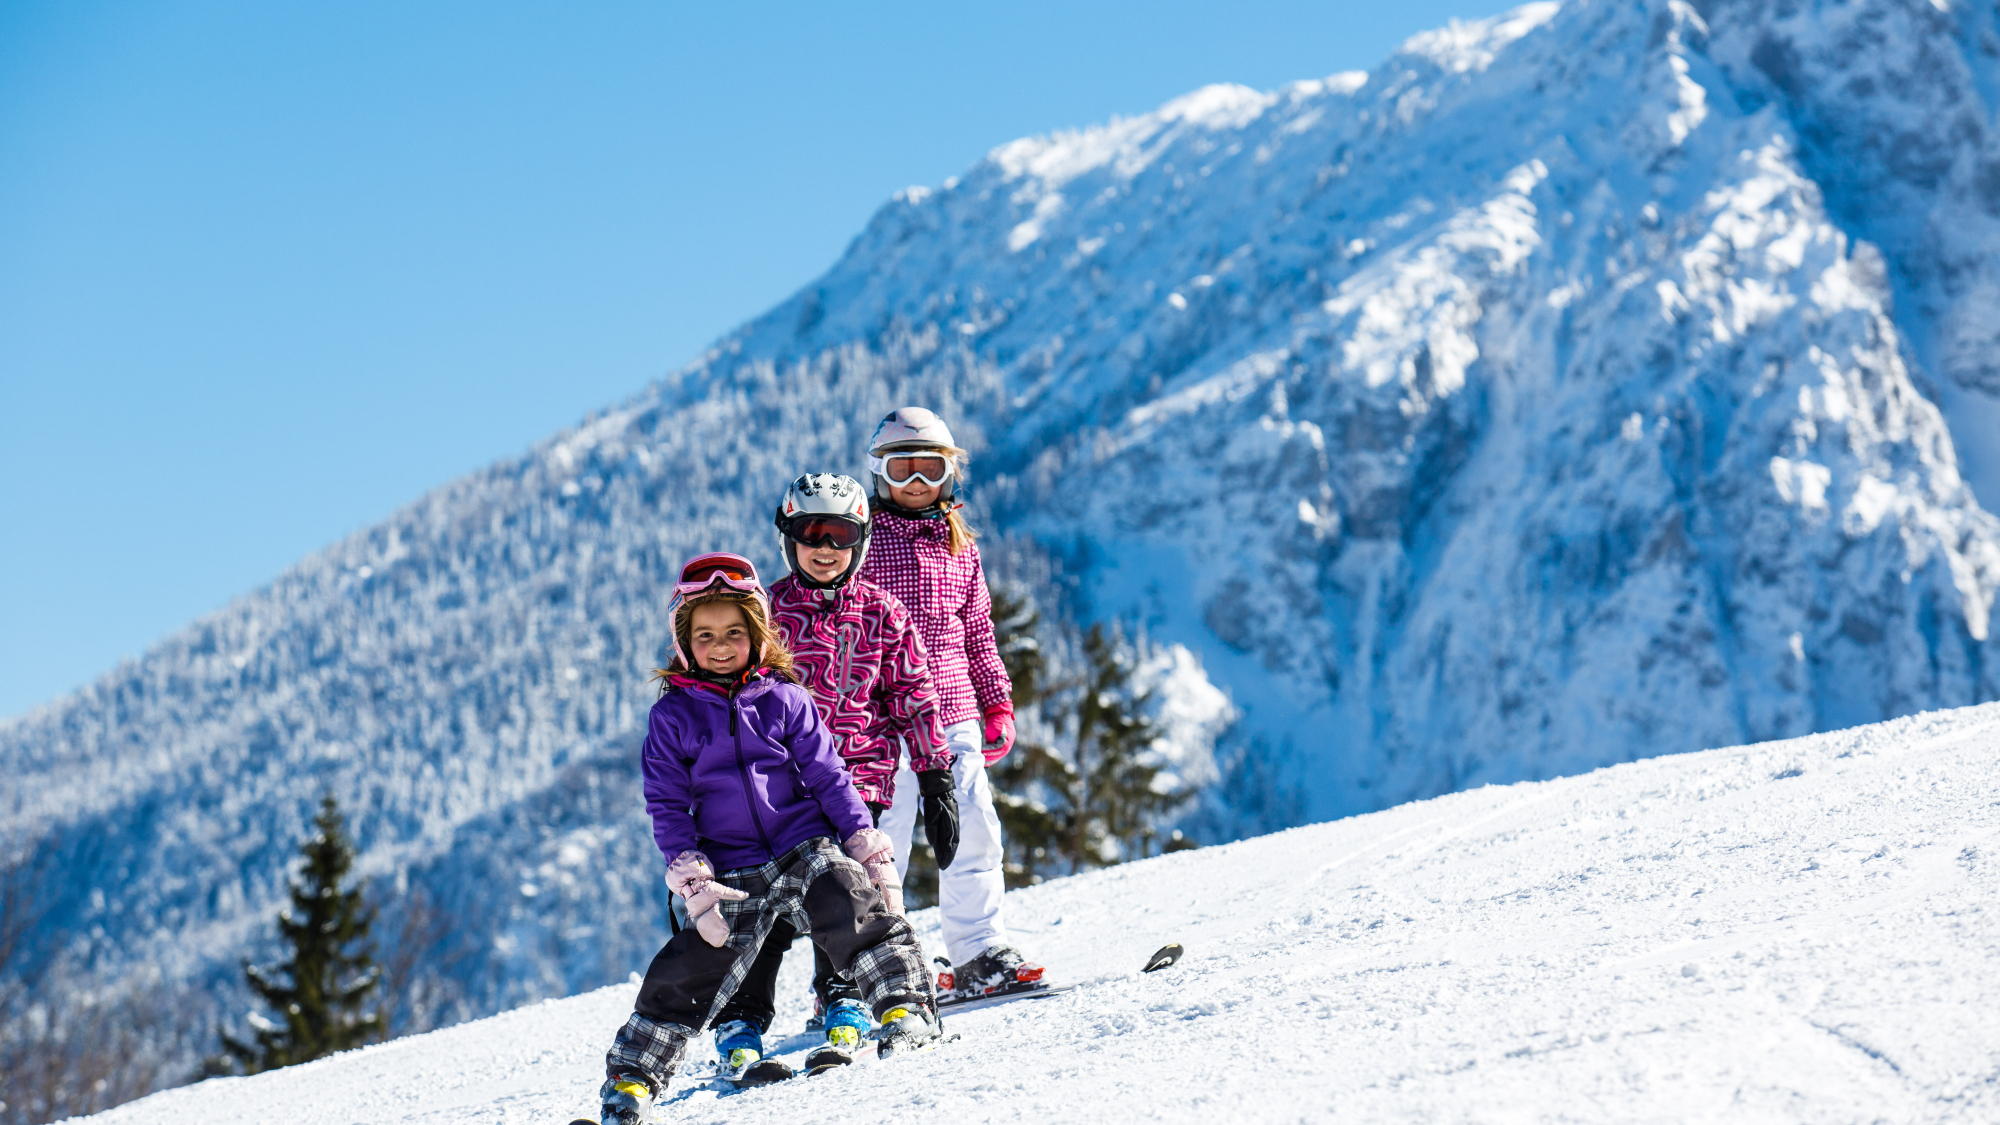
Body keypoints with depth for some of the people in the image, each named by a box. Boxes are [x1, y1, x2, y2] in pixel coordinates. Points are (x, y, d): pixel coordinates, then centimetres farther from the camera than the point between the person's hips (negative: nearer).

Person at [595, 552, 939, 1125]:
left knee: (852, 910, -27)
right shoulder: (673, 715, 2)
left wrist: (866, 843, 0)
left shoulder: (784, 700, 3)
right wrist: (690, 878, -9)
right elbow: (667, 805, 2)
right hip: (731, 870, 0)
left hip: (806, 846, 0)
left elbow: (828, 776, 6)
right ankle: (633, 1077, 9)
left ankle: (906, 1006, -21)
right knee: (687, 971, -3)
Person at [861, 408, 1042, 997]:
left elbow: (979, 633, 21)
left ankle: (979, 953, 12)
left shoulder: (960, 545, 15)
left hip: (955, 713, 5)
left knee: (974, 830, 2)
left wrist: (998, 704, 16)